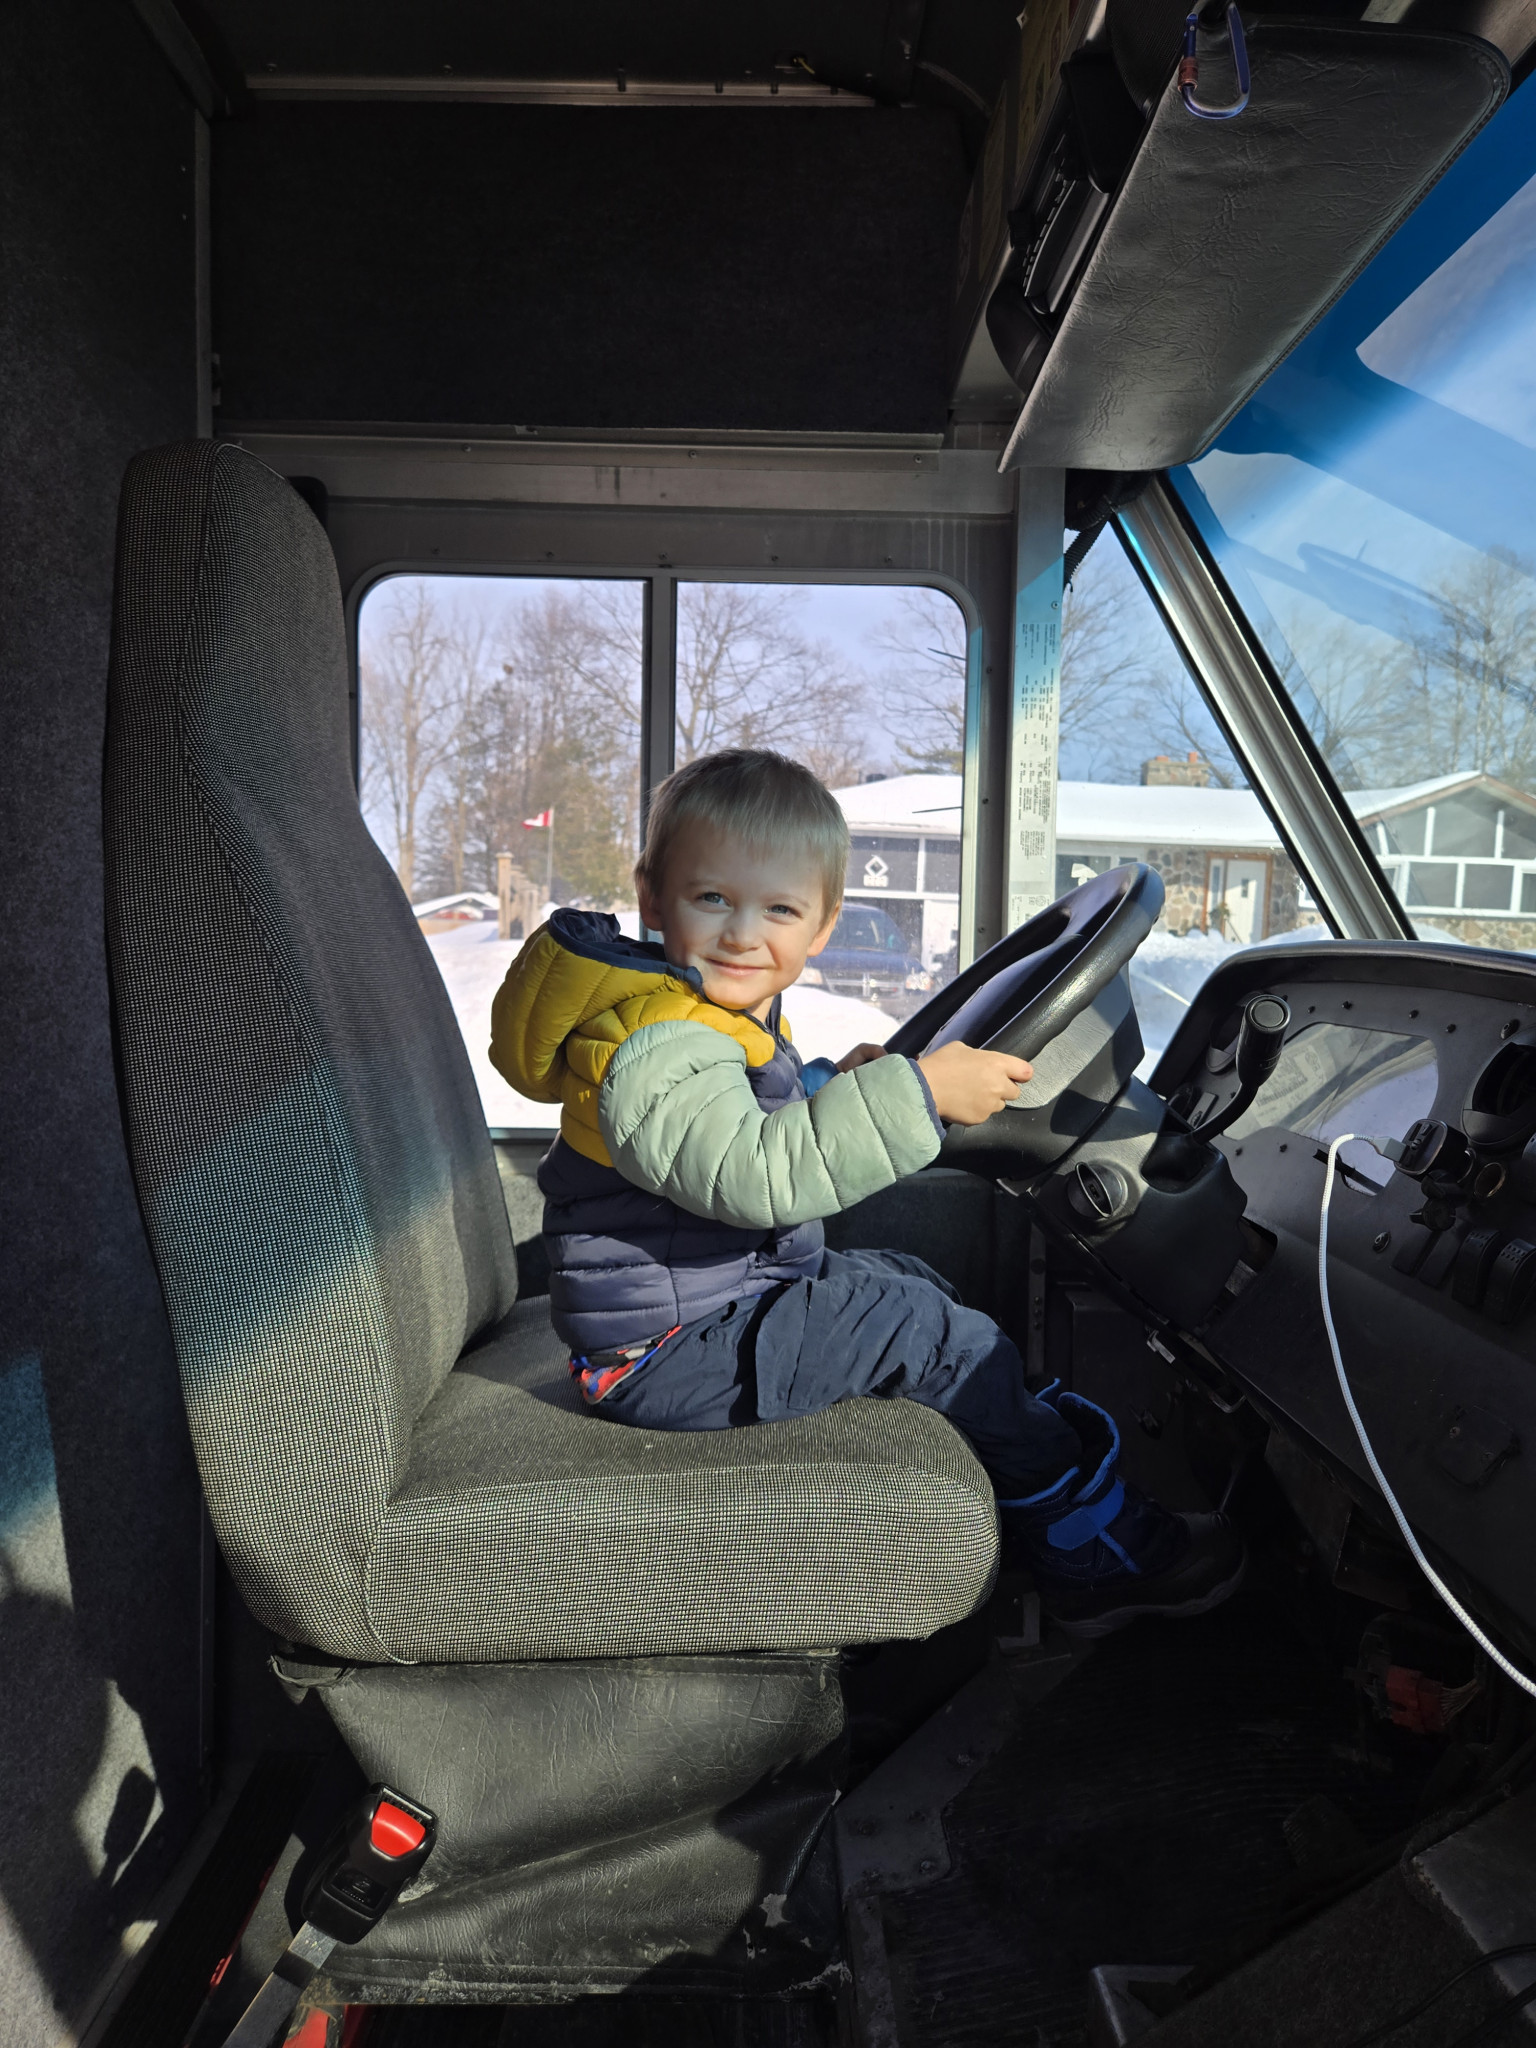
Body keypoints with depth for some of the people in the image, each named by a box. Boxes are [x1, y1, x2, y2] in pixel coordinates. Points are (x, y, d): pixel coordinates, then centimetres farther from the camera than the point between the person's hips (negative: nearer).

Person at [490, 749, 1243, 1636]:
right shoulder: (655, 1051, -26)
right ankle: (1097, 1553, 1)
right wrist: (914, 1094, -38)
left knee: (915, 1282, 18)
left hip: (729, 1297, 11)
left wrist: (830, 1088, 9)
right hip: (668, 1353, -11)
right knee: (935, 1334, -14)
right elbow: (755, 1173, -39)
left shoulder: (724, 1017, 9)